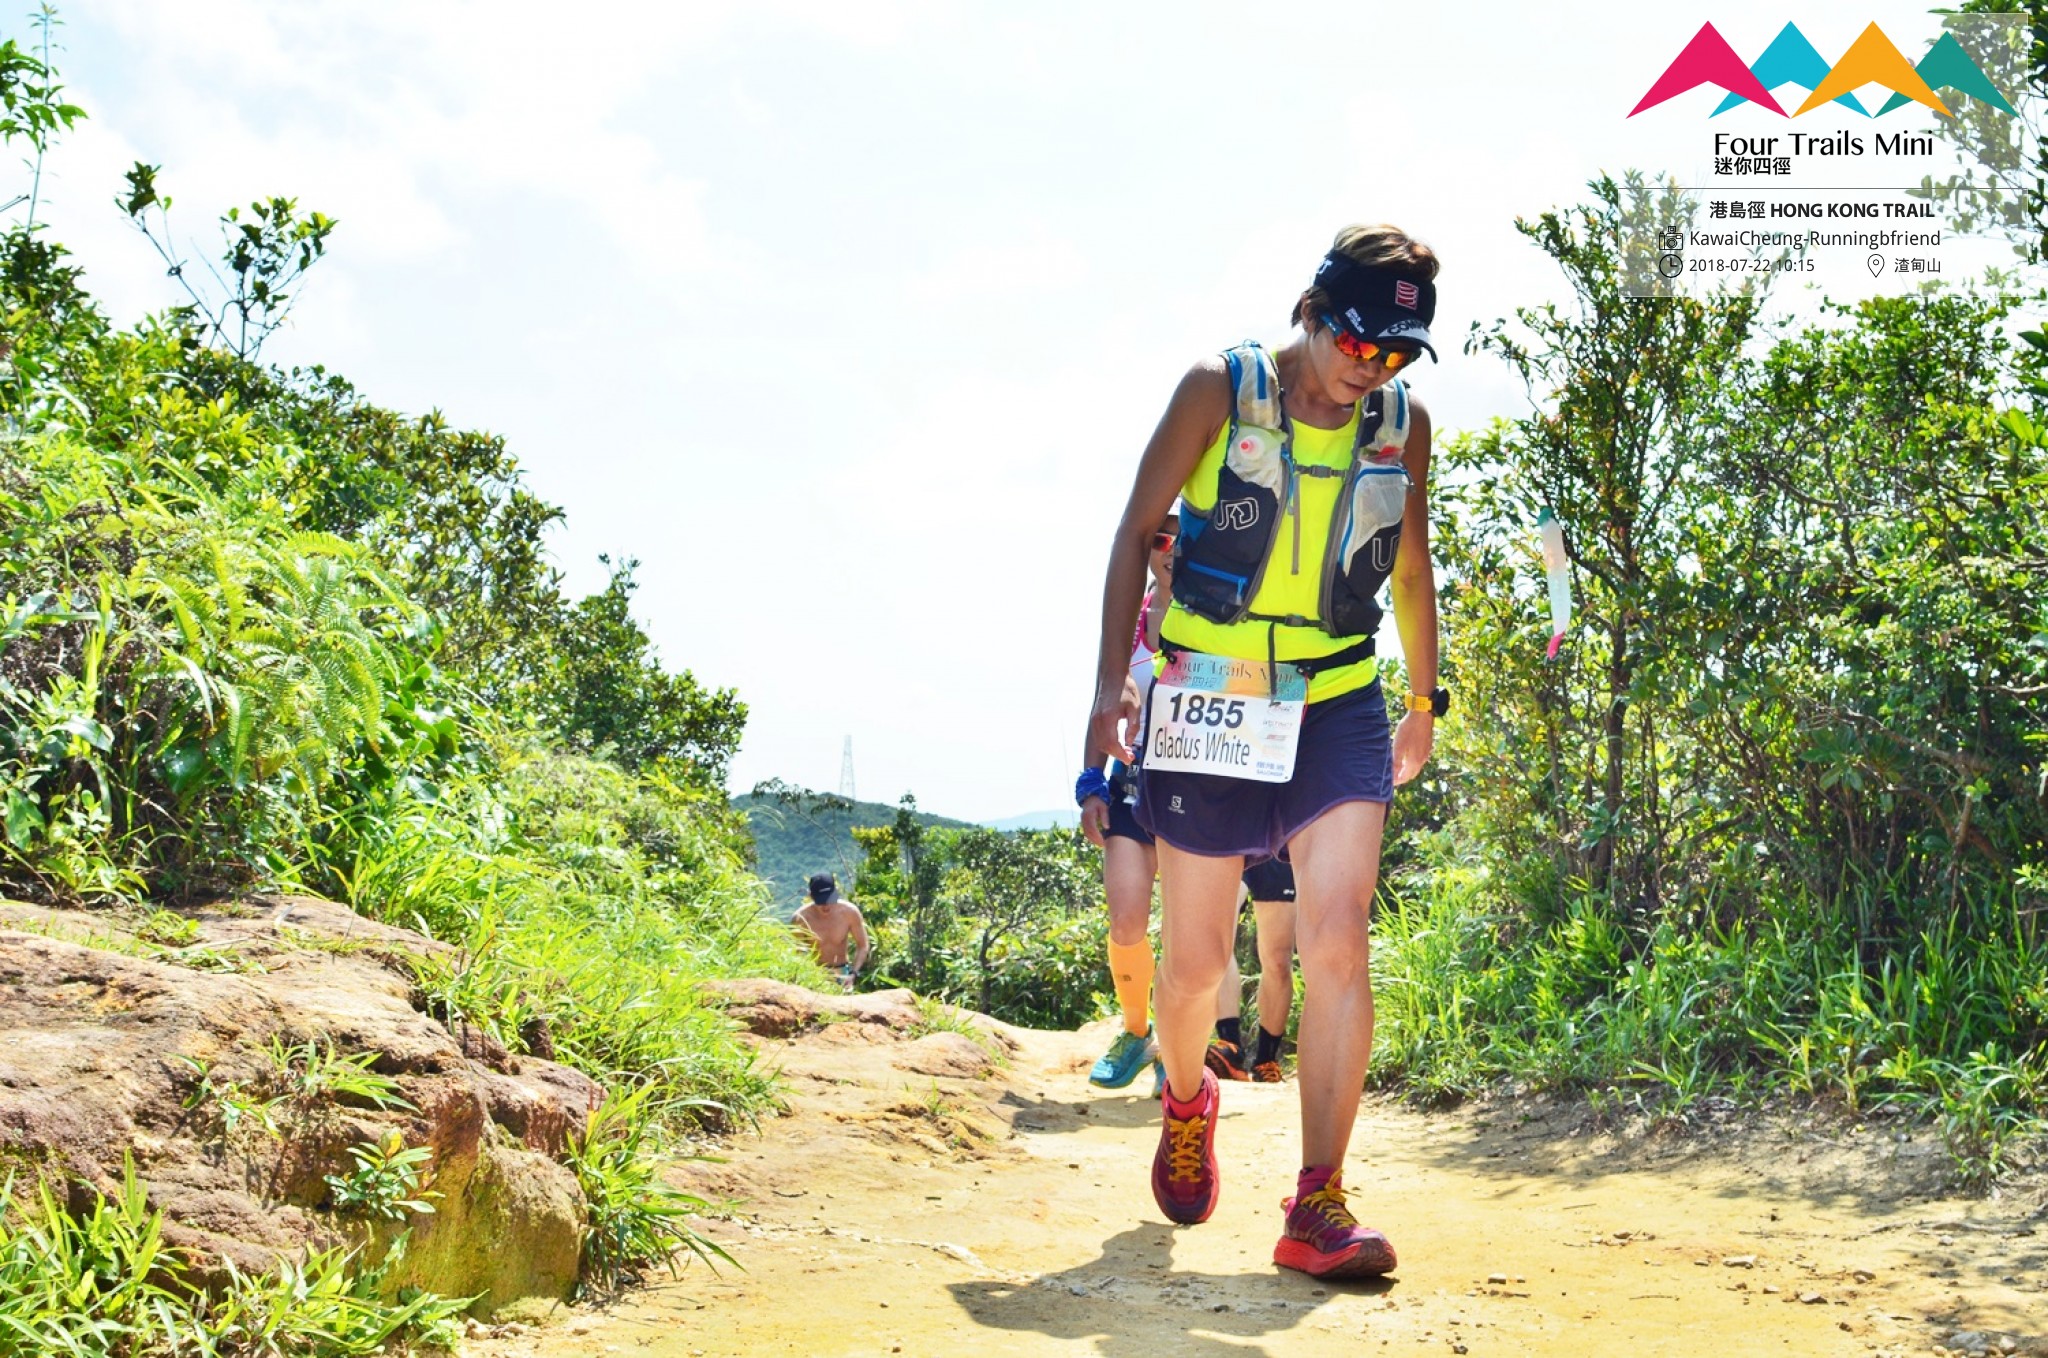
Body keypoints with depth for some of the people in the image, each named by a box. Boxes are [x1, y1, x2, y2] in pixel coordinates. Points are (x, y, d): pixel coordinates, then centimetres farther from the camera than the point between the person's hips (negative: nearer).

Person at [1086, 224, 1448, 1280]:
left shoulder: (1404, 423, 5)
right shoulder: (1220, 390, -4)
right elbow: (1136, 528, 0)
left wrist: (1424, 699, 24)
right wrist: (1112, 680, -7)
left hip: (1338, 707, 2)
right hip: (1205, 703, -2)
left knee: (1337, 941, -14)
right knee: (1194, 960, 6)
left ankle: (1318, 1208, -9)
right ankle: (1186, 1101, 40)